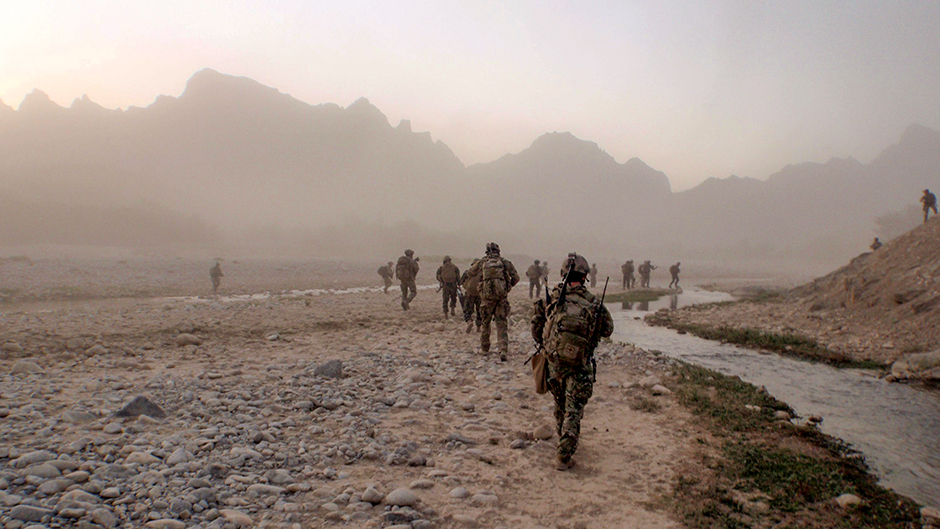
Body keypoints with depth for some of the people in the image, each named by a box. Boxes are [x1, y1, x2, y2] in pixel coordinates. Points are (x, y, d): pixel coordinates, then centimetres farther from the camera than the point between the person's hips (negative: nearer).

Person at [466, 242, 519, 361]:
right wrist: (508, 287, 17)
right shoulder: (505, 262, 4)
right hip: (502, 296, 0)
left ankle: (485, 349, 26)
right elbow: (516, 277, 1)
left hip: (487, 295, 0)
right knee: (502, 324, 3)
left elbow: (471, 271, 22)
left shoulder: (483, 262, 6)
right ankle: (503, 350, -9)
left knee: (485, 322, 16)